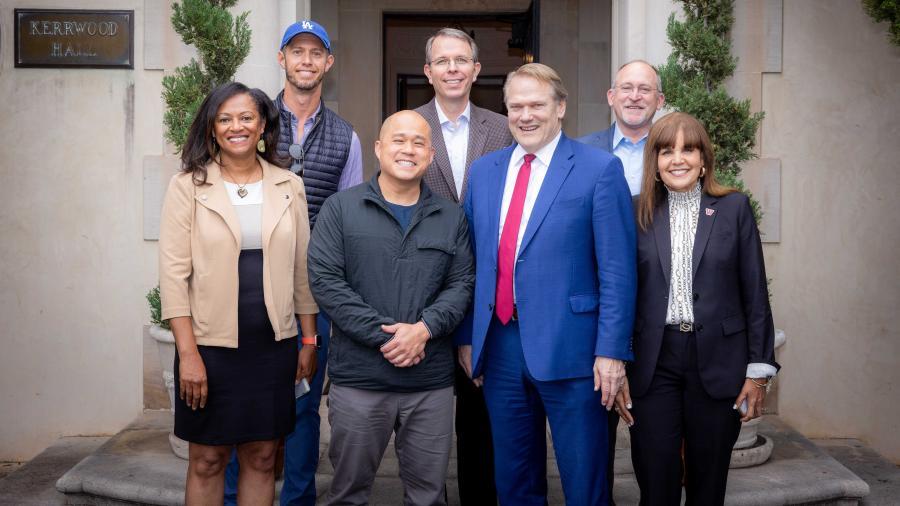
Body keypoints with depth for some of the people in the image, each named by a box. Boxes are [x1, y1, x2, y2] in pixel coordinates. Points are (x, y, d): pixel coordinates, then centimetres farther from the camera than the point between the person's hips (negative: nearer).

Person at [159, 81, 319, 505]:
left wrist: (310, 342, 8)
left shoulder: (289, 187, 4)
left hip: (274, 345, 2)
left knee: (262, 458, 11)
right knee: (206, 461, 8)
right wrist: (188, 354, -13)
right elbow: (173, 274, -7)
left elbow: (303, 269, 9)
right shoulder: (188, 186, -3)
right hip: (210, 344, -2)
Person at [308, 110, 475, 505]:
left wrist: (424, 328, -13)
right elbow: (325, 280, -7)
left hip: (432, 382, 2)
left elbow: (462, 284, 5)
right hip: (358, 379, -2)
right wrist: (384, 334, -13)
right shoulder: (340, 208, 1)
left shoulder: (451, 218, 10)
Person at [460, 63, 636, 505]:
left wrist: (611, 351, -12)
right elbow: (472, 262, 14)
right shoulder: (484, 171, 11)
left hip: (567, 348, -5)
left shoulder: (599, 169, -5)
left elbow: (617, 270, -8)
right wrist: (466, 335, 11)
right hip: (499, 347, 5)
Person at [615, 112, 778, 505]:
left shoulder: (734, 207, 2)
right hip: (654, 365, 1)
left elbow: (755, 294, 2)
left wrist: (758, 370, -1)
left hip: (718, 362, 0)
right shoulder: (639, 214, 4)